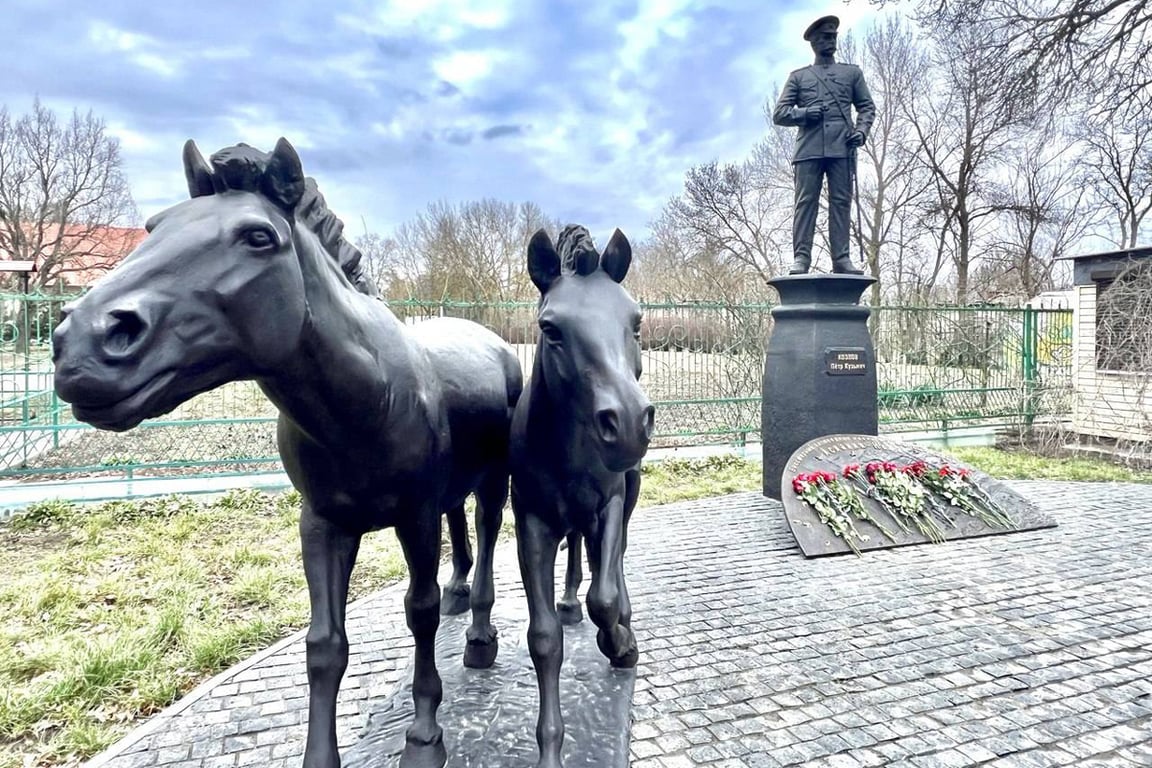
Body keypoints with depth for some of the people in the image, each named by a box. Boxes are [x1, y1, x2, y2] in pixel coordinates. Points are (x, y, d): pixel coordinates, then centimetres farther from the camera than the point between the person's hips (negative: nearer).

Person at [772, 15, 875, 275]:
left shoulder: (852, 72, 24)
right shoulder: (798, 76, 20)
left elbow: (867, 107, 20)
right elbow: (779, 114, 12)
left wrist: (861, 130, -1)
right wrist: (804, 113, -7)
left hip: (842, 148, 1)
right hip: (808, 149, -1)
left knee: (841, 202, -5)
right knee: (805, 202, -9)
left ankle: (842, 258, -7)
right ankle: (800, 258, -13)